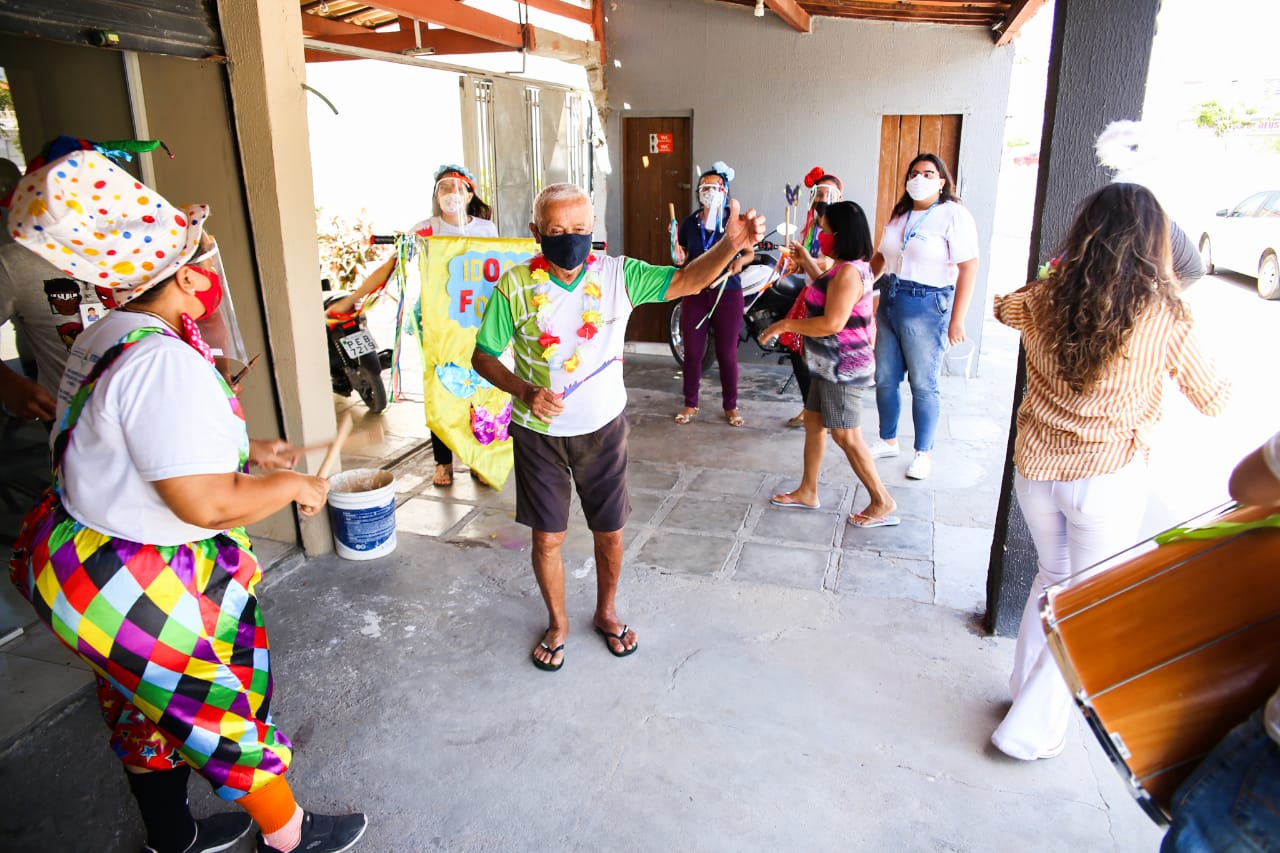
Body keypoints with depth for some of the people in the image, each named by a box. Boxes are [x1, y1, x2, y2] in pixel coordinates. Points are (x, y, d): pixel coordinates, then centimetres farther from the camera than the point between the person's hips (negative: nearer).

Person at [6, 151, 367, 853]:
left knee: (150, 708, 26)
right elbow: (207, 504, -32)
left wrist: (250, 449, 14)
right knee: (228, 706, 10)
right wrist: (293, 486, -16)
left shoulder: (107, 337, 4)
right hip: (141, 590, -10)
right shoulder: (164, 361, -30)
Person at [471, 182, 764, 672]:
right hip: (539, 433, -1)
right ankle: (558, 623, 36)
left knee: (610, 533, 13)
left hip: (602, 428, 1)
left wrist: (731, 243, -27)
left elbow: (688, 281, -9)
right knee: (547, 538, 11)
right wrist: (525, 391, -23)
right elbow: (483, 356, -5)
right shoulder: (515, 286, -12)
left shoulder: (618, 275, -9)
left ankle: (606, 613, 41)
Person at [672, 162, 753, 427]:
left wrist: (740, 261, -15)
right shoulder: (689, 223, 5)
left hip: (728, 293, -2)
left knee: (727, 353, 5)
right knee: (692, 352, 5)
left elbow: (750, 252, 6)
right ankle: (690, 403, 20)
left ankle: (730, 406, 20)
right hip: (695, 293, 2)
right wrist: (679, 256, -10)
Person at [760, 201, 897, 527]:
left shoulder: (849, 271, -23)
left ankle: (883, 503, 8)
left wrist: (786, 324, -20)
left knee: (846, 437, -4)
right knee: (813, 422, 17)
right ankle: (807, 491, 28)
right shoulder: (846, 268, 10)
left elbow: (831, 323, -29)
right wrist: (807, 262, 24)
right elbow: (829, 294, 28)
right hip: (831, 367, 11)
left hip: (844, 370, -11)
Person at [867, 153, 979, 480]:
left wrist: (957, 320, -17)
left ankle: (924, 452, 16)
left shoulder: (954, 215, -10)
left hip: (927, 306, -7)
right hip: (890, 301, 7)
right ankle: (888, 441, 30)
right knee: (884, 378, 12)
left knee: (923, 384, 1)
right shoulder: (899, 214, 13)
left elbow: (969, 268, -14)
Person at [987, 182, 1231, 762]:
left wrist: (1055, 279, 27)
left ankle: (1026, 689, 41)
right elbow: (1214, 400, 0)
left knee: (1052, 577, 26)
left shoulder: (1044, 299, -6)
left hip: (1036, 468, 4)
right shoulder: (1163, 314, -15)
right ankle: (1031, 729, 20)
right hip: (1108, 479, -3)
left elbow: (1003, 307, 19)